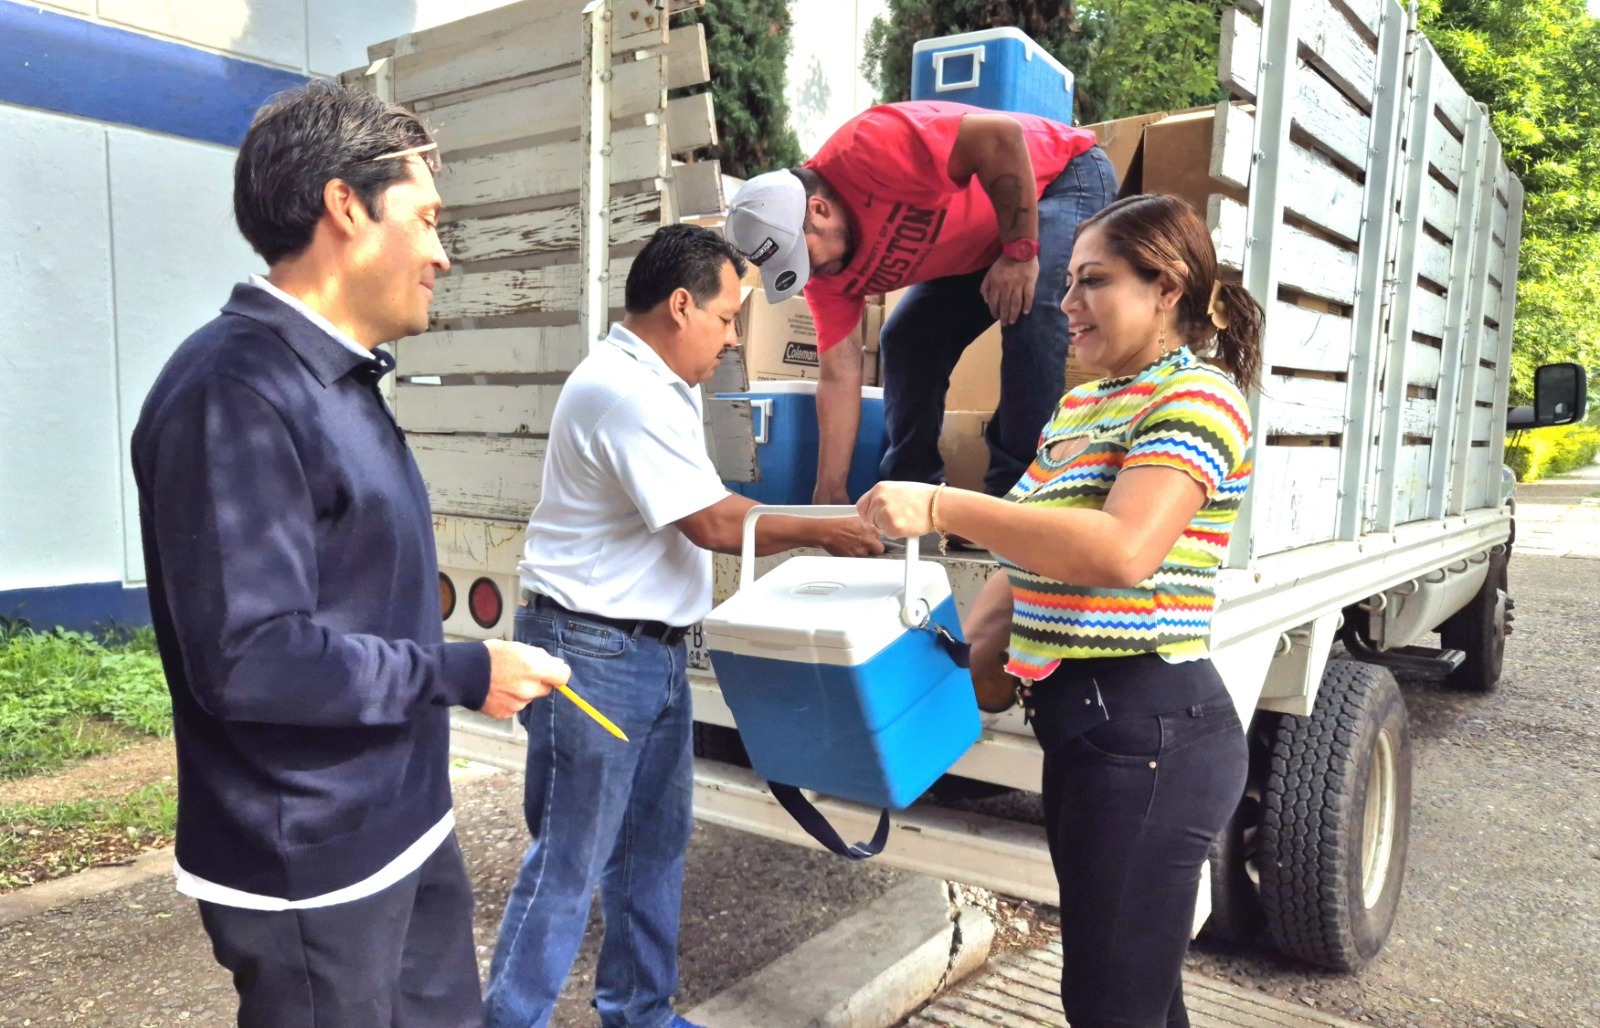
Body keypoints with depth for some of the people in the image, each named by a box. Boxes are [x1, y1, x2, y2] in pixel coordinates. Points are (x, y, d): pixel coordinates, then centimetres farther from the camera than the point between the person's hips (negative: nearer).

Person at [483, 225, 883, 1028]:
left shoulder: (655, 385, 12)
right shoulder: (624, 391, -21)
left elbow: (708, 507, 17)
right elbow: (711, 524, -20)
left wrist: (811, 532, 11)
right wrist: (824, 531, -9)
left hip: (651, 653, 10)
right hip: (594, 653, -10)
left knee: (654, 844, 18)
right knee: (569, 861, 1)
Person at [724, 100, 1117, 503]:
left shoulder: (866, 147, -34)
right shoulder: (827, 271, -10)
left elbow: (1003, 135, -36)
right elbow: (839, 376, -9)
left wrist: (1021, 253, -30)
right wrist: (830, 494, -10)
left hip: (1065, 176, -7)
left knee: (1029, 313, -30)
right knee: (906, 342, 1)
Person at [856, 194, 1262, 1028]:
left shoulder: (1197, 398, -12)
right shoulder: (1077, 407, 14)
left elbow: (1121, 552, -28)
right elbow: (1030, 565, 16)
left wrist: (940, 507, -26)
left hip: (1147, 727, -8)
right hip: (1081, 720, 9)